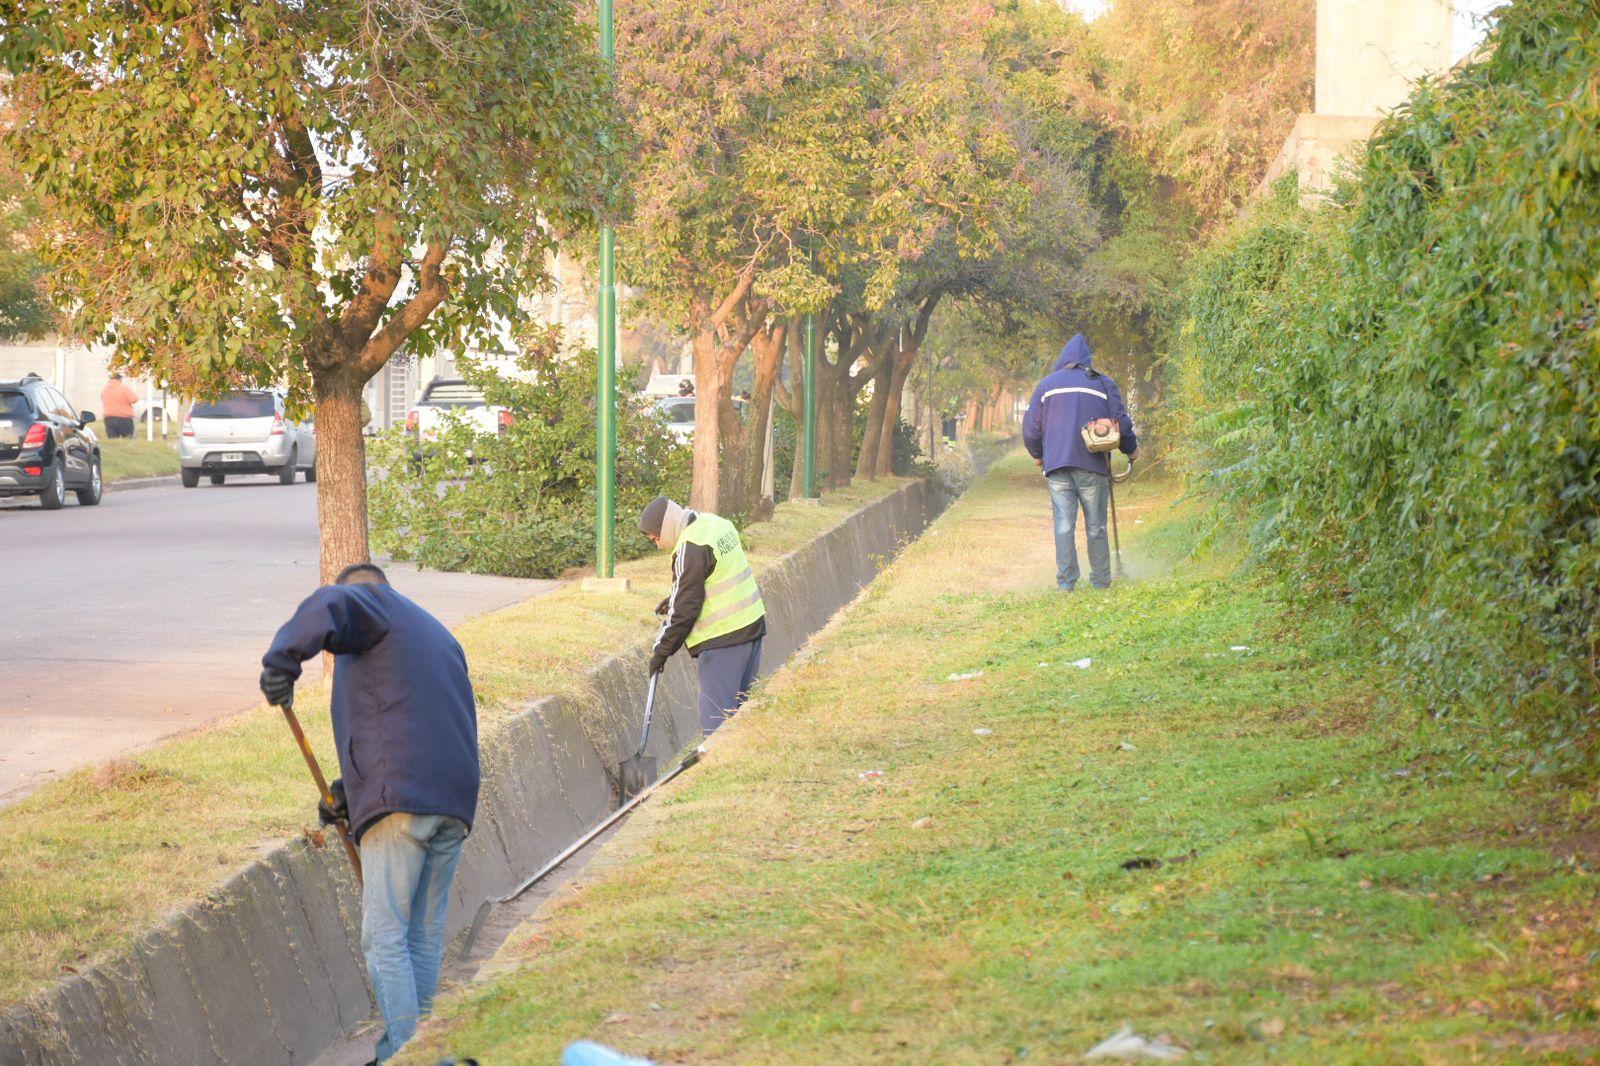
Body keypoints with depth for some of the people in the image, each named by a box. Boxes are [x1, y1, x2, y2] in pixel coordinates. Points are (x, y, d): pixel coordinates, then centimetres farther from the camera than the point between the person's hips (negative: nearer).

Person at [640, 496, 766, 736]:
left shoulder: (691, 549, -19)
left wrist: (662, 650, -7)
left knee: (716, 714, -7)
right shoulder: (715, 523, 9)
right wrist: (674, 598, 19)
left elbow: (685, 609, -16)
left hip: (723, 636, -10)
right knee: (743, 704, 14)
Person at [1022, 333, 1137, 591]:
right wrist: (1131, 449, 24)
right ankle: (1101, 580, 10)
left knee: (1064, 525, 0)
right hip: (1093, 465, -1)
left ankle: (1066, 580, -7)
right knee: (1096, 526, 6)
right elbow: (1121, 422, 5)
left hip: (1057, 465, 1)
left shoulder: (1046, 384, 10)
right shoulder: (1104, 384, 6)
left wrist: (1037, 455, 29)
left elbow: (1031, 427, 11)